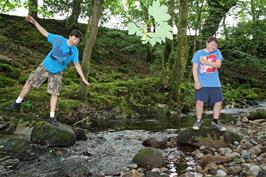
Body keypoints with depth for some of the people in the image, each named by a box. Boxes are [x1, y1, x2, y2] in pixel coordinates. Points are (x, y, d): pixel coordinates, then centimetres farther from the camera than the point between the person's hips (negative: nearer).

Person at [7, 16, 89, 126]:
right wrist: (35, 22, -4)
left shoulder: (75, 51, -9)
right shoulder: (59, 39, -10)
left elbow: (77, 65, -4)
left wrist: (83, 78, -6)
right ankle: (17, 104, 23)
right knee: (29, 83, 3)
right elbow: (45, 33, 1)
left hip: (57, 73, 0)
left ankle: (52, 117, 3)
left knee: (55, 93, -6)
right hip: (45, 66, 1)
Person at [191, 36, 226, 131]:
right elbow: (195, 68, -2)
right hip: (202, 82, -2)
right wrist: (196, 81, -11)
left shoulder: (217, 52, 9)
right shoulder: (198, 53, 3)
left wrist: (206, 62, -13)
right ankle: (198, 121, 12)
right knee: (200, 101, -6)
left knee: (219, 102, 3)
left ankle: (215, 122, 18)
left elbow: (218, 64, -4)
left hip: (215, 83, 3)